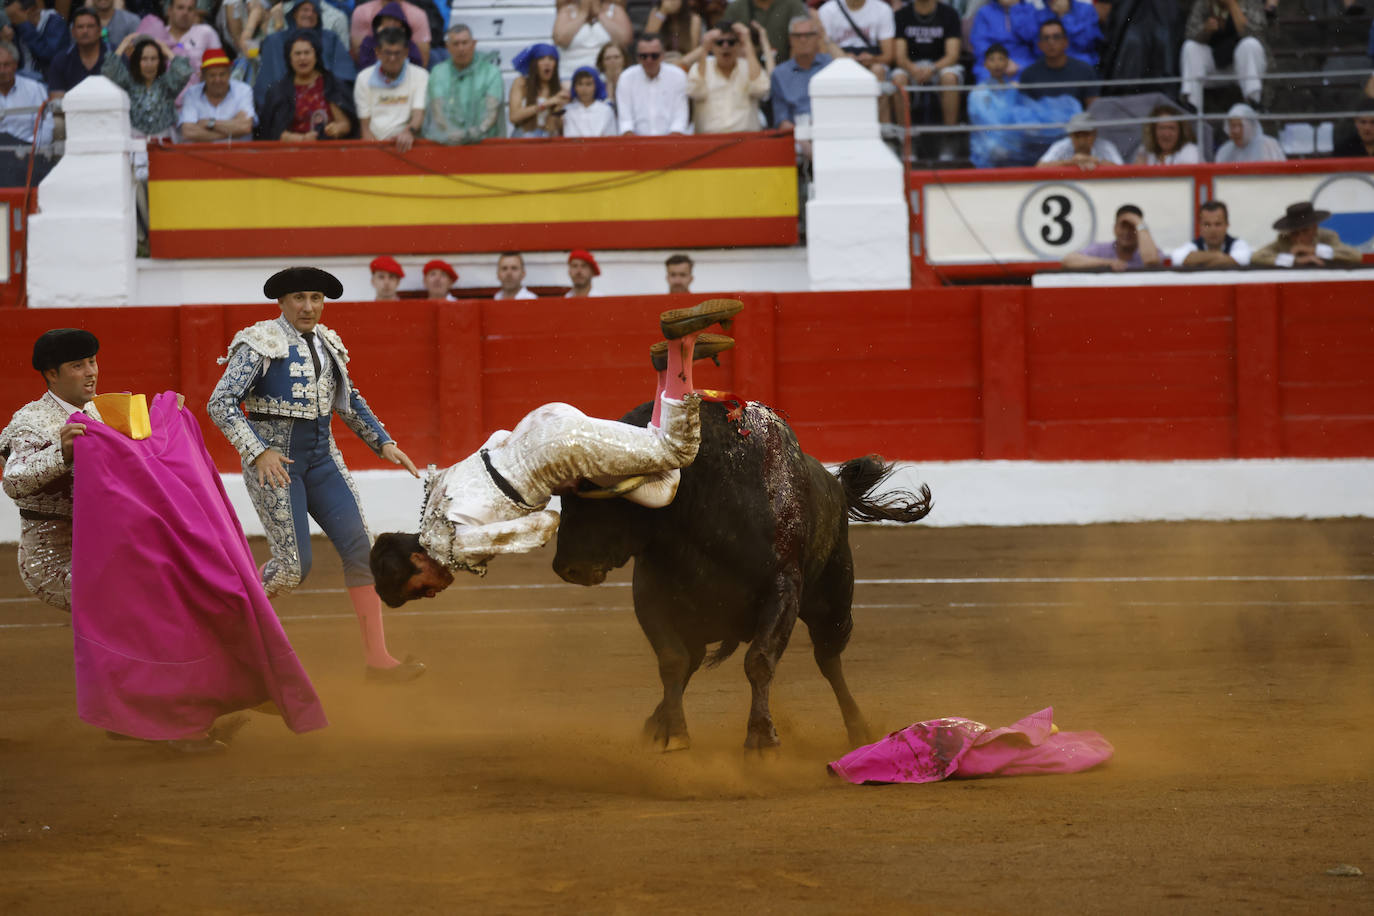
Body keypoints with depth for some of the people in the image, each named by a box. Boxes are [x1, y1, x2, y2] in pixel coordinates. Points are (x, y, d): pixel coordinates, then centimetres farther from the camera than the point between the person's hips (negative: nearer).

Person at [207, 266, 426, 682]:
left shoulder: (327, 344, 10)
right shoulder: (260, 344, -10)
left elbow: (349, 402, 24)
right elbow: (221, 404, -16)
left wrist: (384, 443, 15)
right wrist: (259, 453, -25)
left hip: (322, 459, 6)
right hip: (274, 461, -6)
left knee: (359, 547, -5)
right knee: (294, 565, -11)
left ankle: (377, 659, -3)